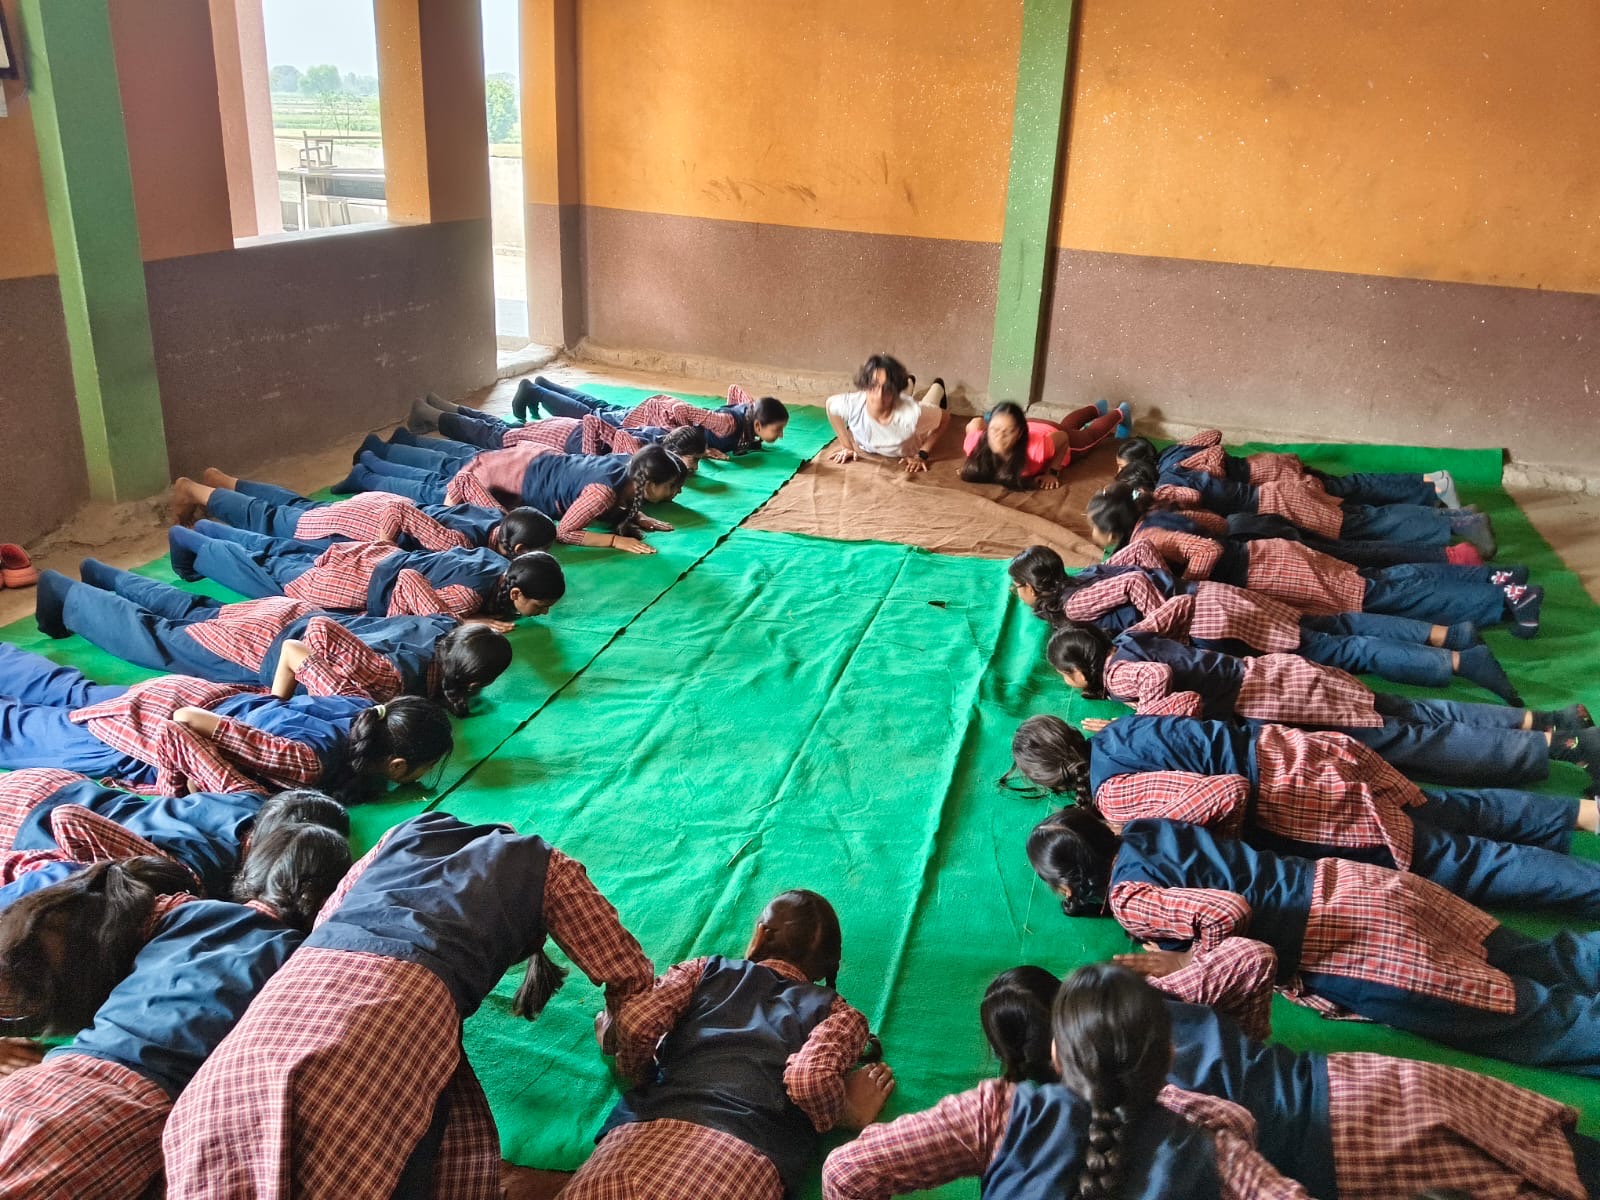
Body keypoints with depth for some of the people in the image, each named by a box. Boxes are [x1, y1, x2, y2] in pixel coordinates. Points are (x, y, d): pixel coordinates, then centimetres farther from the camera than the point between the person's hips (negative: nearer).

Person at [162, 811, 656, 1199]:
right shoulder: (545, 866, 29)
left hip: (306, 971, 5)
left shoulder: (409, 831, 40)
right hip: (408, 991, -5)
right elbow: (631, 974, 30)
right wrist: (615, 1038, 51)